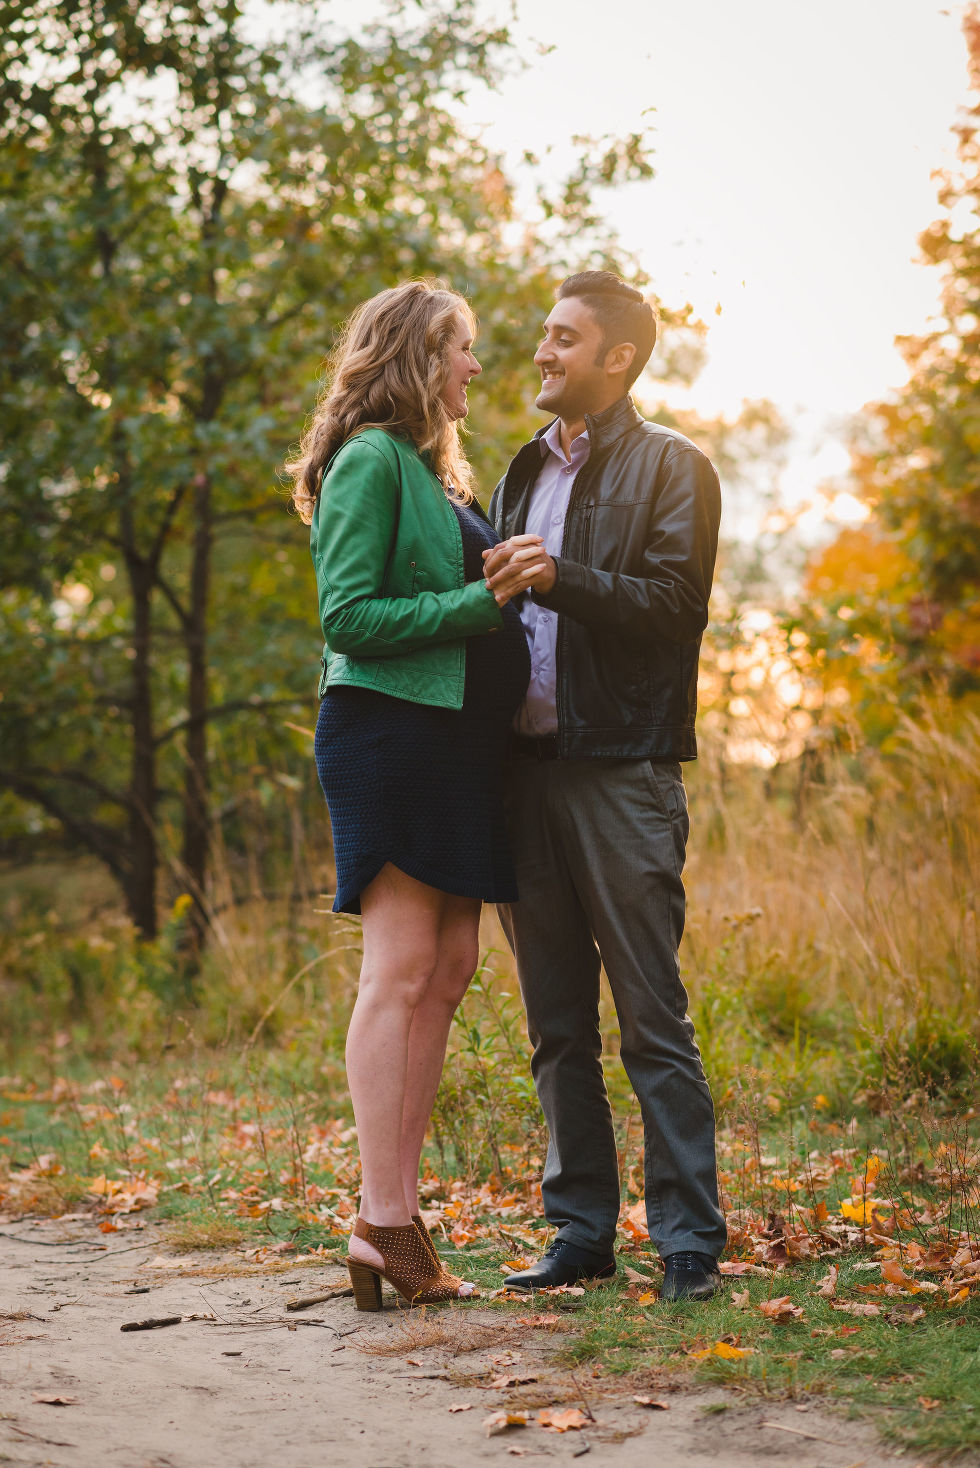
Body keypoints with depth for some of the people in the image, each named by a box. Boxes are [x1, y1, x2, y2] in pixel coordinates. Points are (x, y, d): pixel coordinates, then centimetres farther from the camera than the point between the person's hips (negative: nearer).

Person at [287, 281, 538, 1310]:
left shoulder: (437, 471, 22)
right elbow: (348, 617, -14)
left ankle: (391, 1214, 8)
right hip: (389, 730, -9)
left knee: (447, 971, 5)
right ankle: (386, 1226, -9)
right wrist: (482, 602, -14)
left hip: (456, 742, 9)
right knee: (401, 970, -11)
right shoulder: (370, 462, -7)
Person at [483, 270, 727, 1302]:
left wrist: (560, 578, -22)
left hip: (620, 771, -6)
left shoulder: (670, 469, 2)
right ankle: (582, 1232, 16)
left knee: (652, 1021, -6)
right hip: (526, 771, 6)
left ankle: (689, 1241, -1)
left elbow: (672, 605, -11)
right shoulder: (522, 474, 21)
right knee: (557, 1027, 9)